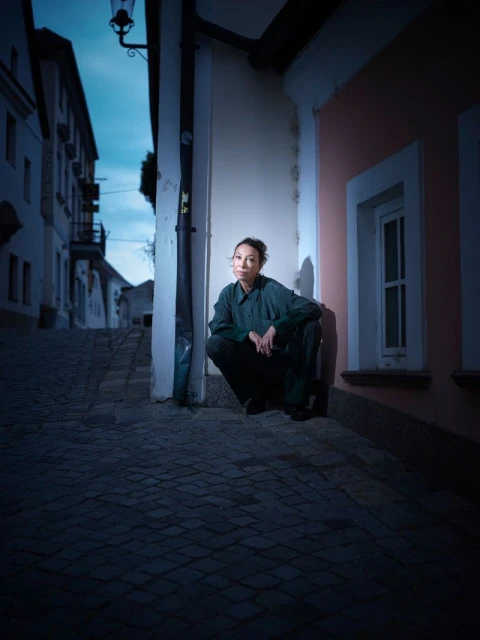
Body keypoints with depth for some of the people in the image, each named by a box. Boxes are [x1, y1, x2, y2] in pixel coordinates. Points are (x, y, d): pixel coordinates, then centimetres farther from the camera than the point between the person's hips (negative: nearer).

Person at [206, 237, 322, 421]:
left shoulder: (272, 289, -10)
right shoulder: (229, 293, 0)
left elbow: (314, 309, -20)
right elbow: (216, 326, -11)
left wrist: (275, 327, -32)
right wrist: (249, 334, -26)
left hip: (282, 362, -1)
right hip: (252, 362, 2)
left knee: (311, 325, -23)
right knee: (214, 344, -22)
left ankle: (295, 400, -15)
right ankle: (256, 394, -2)